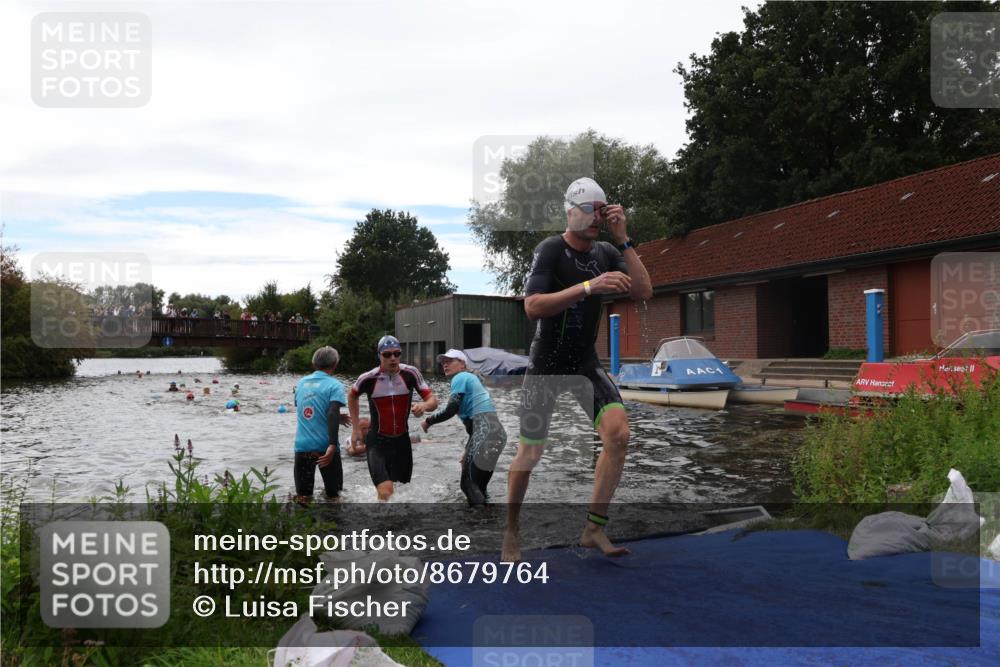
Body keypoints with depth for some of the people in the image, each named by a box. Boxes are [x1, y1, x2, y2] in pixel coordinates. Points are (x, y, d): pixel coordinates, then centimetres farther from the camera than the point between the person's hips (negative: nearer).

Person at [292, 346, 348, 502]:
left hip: (302, 445, 3)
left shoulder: (301, 383, 11)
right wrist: (333, 445, -25)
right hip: (325, 446, -3)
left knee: (302, 496, 6)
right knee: (333, 493, 12)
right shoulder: (334, 385, -6)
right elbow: (333, 414, -20)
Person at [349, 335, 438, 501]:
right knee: (385, 493, -20)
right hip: (378, 443, -3)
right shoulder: (368, 378, -13)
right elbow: (352, 396, 10)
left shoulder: (410, 373, -10)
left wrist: (424, 405, -31)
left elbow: (433, 400, -8)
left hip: (402, 441, 3)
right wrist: (356, 427, 10)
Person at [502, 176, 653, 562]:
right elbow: (532, 307, -27)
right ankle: (511, 531, 24)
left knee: (618, 433, -15)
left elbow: (643, 292, -8)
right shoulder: (550, 250, -14)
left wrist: (623, 240, -14)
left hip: (586, 363, 5)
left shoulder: (606, 253, 3)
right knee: (529, 453, 0)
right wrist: (588, 287, -35)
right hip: (546, 363, -4)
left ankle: (593, 529, -2)